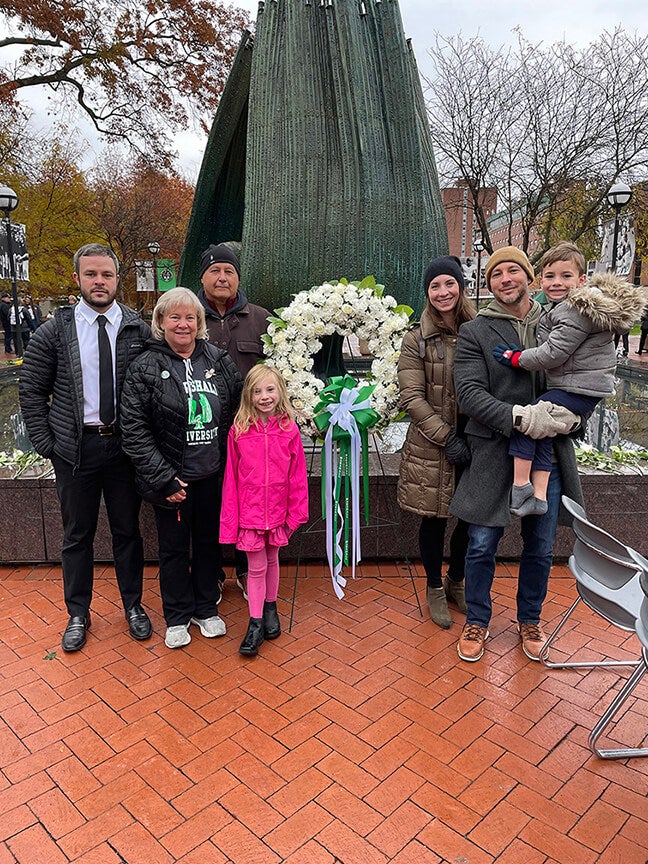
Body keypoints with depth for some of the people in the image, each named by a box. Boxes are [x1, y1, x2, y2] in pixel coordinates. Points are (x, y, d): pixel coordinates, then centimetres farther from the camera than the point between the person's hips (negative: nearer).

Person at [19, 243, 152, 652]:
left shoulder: (138, 329, -1)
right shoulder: (54, 331, -1)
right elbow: (31, 389, 4)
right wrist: (46, 442, -2)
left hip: (125, 445, 0)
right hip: (75, 449, 0)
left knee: (128, 529, 13)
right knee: (78, 534, 12)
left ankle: (133, 605, 32)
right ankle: (78, 614, 31)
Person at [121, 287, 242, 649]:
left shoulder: (219, 361, 2)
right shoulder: (145, 368, -8)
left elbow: (237, 412, 9)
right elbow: (134, 430, -10)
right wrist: (163, 478, -14)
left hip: (212, 476, 3)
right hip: (172, 480, -2)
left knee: (209, 542, 16)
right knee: (174, 548, 12)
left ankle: (207, 608, 36)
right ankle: (178, 616, 32)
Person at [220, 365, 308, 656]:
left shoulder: (289, 429, -7)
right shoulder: (238, 431, -9)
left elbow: (297, 475, -3)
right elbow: (231, 478, -6)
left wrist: (296, 511, -2)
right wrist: (230, 519, -5)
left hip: (278, 510, 1)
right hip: (249, 511, -1)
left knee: (272, 560, 19)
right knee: (256, 567, 7)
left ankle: (270, 607, 41)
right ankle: (255, 624, 22)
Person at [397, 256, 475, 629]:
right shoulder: (417, 340, -3)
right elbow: (413, 397, -7)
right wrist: (447, 438, -14)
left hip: (474, 442, 3)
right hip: (431, 447, -2)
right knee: (434, 519, 7)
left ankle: (456, 581, 36)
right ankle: (435, 588, 30)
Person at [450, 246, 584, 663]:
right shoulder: (474, 332, -2)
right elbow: (469, 393, -12)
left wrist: (567, 417, -11)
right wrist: (519, 417, -25)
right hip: (494, 454, -2)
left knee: (540, 548, 15)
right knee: (482, 546, 7)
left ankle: (530, 619, 39)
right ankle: (478, 621, 30)